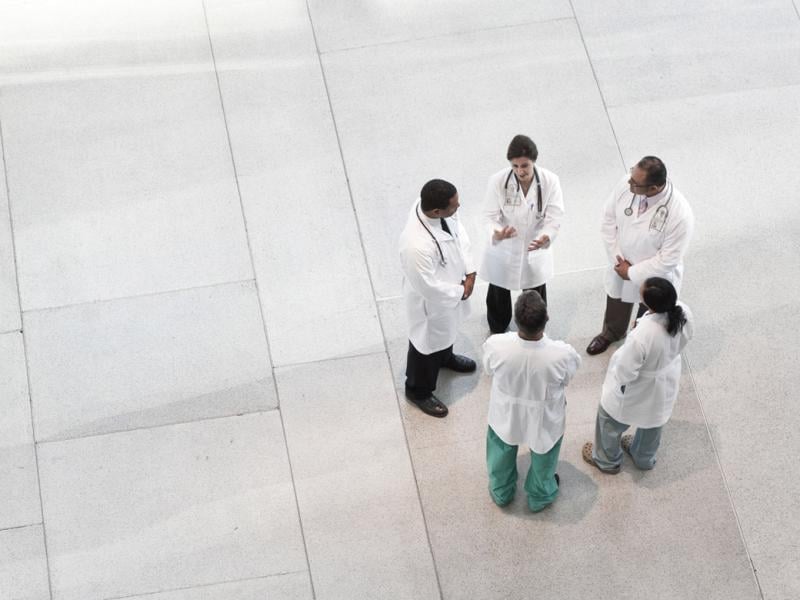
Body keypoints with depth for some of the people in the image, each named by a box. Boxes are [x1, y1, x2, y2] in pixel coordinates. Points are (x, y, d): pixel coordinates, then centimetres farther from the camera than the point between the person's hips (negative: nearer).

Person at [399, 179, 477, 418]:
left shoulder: (431, 206, -23)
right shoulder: (417, 246, -46)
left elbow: (458, 231, -4)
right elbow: (430, 288, -33)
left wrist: (469, 271, -9)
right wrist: (460, 291, -16)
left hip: (450, 290, 7)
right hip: (430, 301, -7)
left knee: (447, 330, 35)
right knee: (428, 342, 20)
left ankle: (445, 357, 67)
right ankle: (418, 390, 47)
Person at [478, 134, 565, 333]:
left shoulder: (550, 180, -21)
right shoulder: (498, 181, -24)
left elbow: (555, 216, -18)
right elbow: (490, 216, -18)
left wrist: (546, 237, -40)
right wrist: (496, 233, -42)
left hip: (535, 251, 1)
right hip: (503, 251, -1)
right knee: (498, 295, 22)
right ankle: (497, 334, 51)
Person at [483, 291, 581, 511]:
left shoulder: (495, 345, -35)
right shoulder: (562, 354, -38)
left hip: (506, 415, 1)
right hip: (544, 419, -1)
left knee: (502, 453, 33)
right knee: (542, 456, 32)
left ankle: (501, 492, 59)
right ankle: (540, 497, 59)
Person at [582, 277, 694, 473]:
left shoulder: (642, 336, -46)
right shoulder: (684, 312, -28)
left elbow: (625, 373, -30)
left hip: (639, 390, -5)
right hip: (666, 382, 6)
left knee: (610, 420, 27)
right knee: (653, 419, 35)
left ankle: (607, 460, 54)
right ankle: (644, 457, 62)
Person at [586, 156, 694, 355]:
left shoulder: (680, 214, -38)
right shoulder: (626, 185, -26)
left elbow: (668, 259, -27)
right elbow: (609, 220, -9)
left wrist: (632, 272, -19)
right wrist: (617, 260, -12)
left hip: (654, 279, -4)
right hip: (620, 267, 4)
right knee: (615, 310, 34)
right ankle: (611, 333, 67)